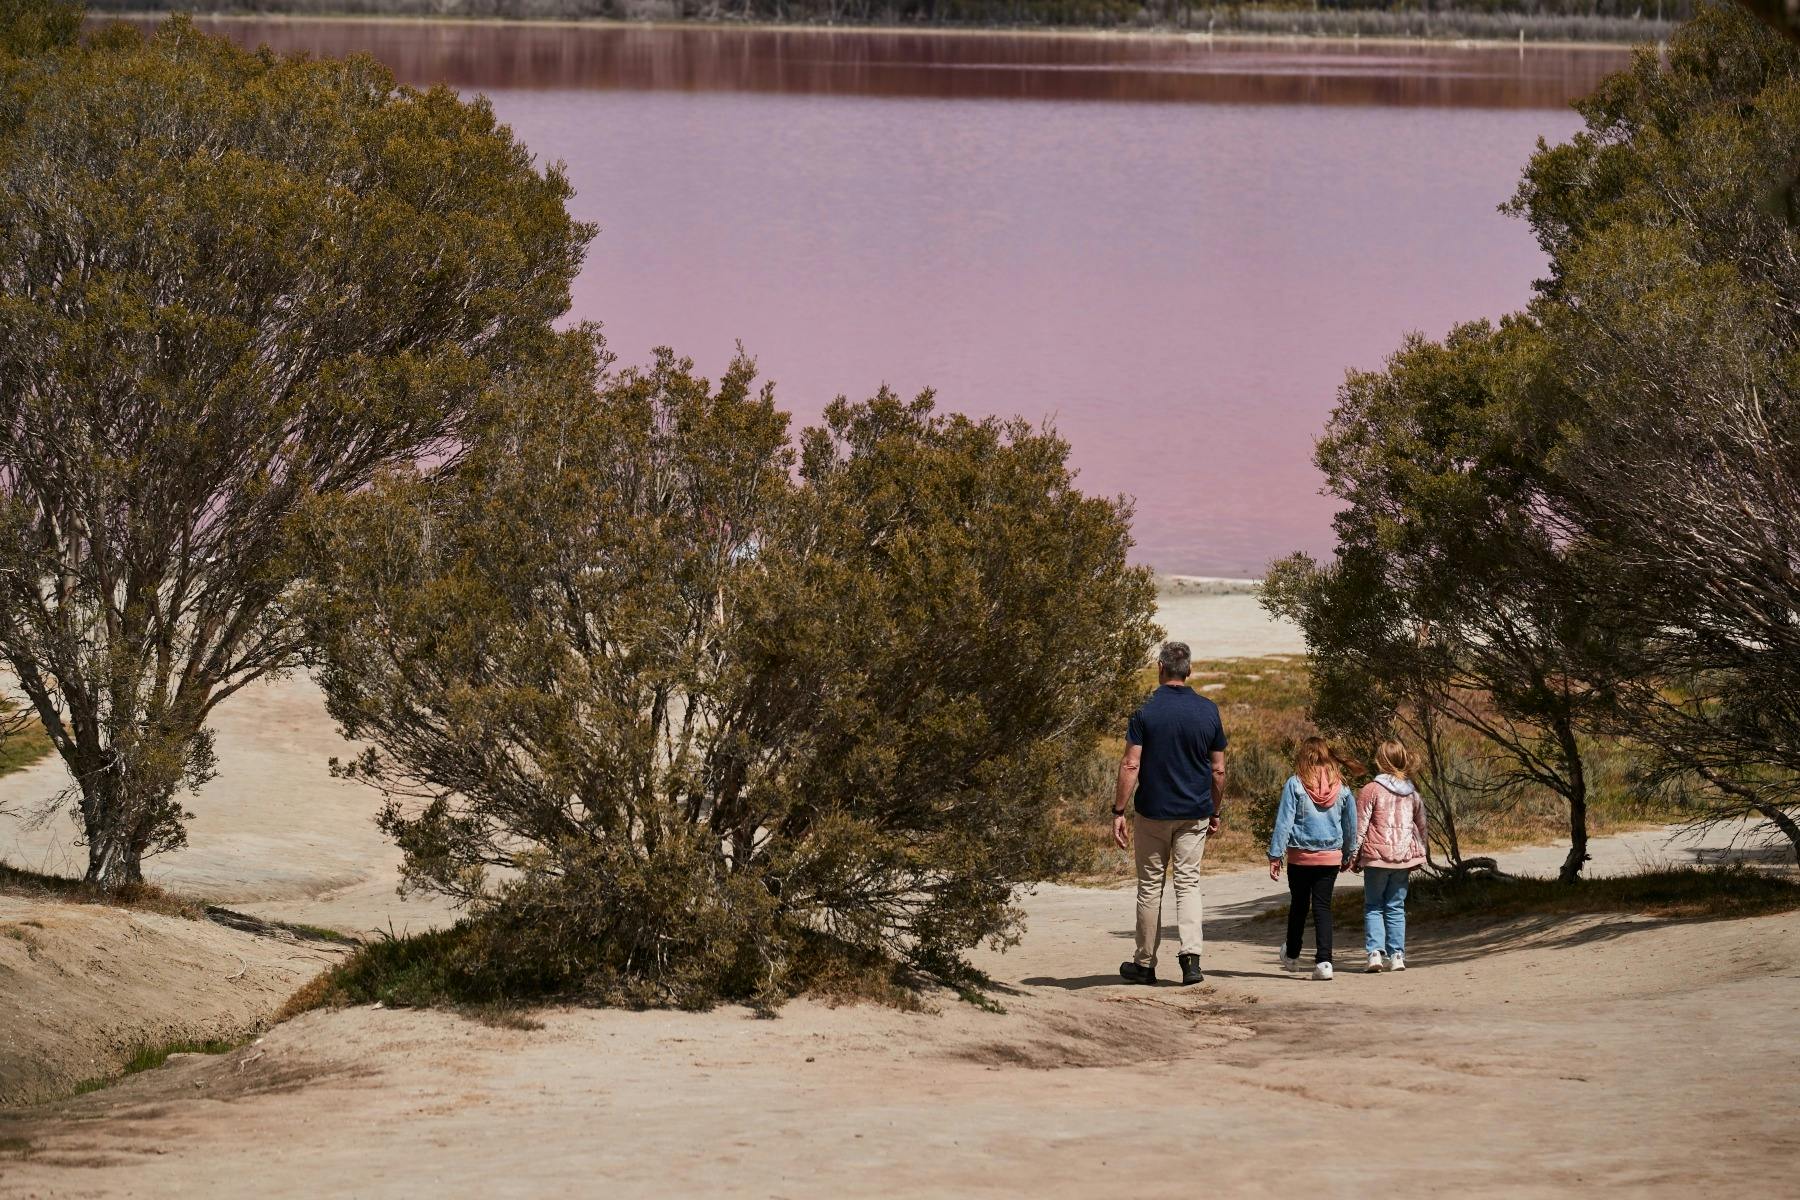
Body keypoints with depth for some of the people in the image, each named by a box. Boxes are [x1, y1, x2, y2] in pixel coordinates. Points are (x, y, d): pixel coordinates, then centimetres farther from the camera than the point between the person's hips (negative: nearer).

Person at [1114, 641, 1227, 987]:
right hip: (1195, 814, 2)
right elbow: (1218, 770, 4)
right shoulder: (1208, 711, 0)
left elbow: (1131, 766, -12)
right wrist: (1215, 812, 15)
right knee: (1188, 883, 5)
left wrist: (1118, 812, -8)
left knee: (1150, 886, 8)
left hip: (1153, 812, -2)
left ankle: (1145, 964, 15)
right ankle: (1191, 954, -15)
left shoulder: (1146, 712, -8)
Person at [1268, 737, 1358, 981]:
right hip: (1331, 857, 1)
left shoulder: (1295, 784, -8)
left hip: (1300, 856, -1)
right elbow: (1351, 824, 12)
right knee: (1323, 907, 3)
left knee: (1298, 906, 15)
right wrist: (1349, 854, 26)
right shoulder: (1341, 788, 1)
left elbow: (1284, 821, -9)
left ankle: (1291, 956, 32)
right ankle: (1324, 961, -9)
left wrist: (1275, 854, -5)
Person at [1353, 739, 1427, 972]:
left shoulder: (1371, 790, -8)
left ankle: (1375, 951, -9)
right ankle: (1397, 955, 6)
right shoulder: (1412, 793, 6)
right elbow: (1421, 826, 15)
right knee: (1396, 907, 10)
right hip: (1404, 857, 4)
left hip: (1376, 856, -4)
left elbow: (1359, 827, -8)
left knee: (1373, 906, 6)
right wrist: (1419, 855, 26)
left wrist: (1354, 857, 0)